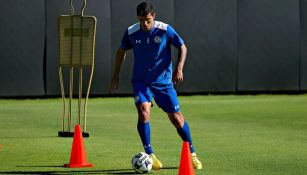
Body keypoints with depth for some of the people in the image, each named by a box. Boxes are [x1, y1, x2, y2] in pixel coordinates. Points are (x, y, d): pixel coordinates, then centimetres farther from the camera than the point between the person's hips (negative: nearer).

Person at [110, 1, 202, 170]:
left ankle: (192, 154, 20)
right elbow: (121, 51, 9)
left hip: (163, 81, 0)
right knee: (143, 113, -22)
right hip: (141, 81, 0)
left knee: (176, 118, 2)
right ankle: (149, 155, -12)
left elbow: (182, 47, -3)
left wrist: (179, 68, -18)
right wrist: (116, 75, 11)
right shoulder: (131, 32, -8)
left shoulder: (165, 30, -13)